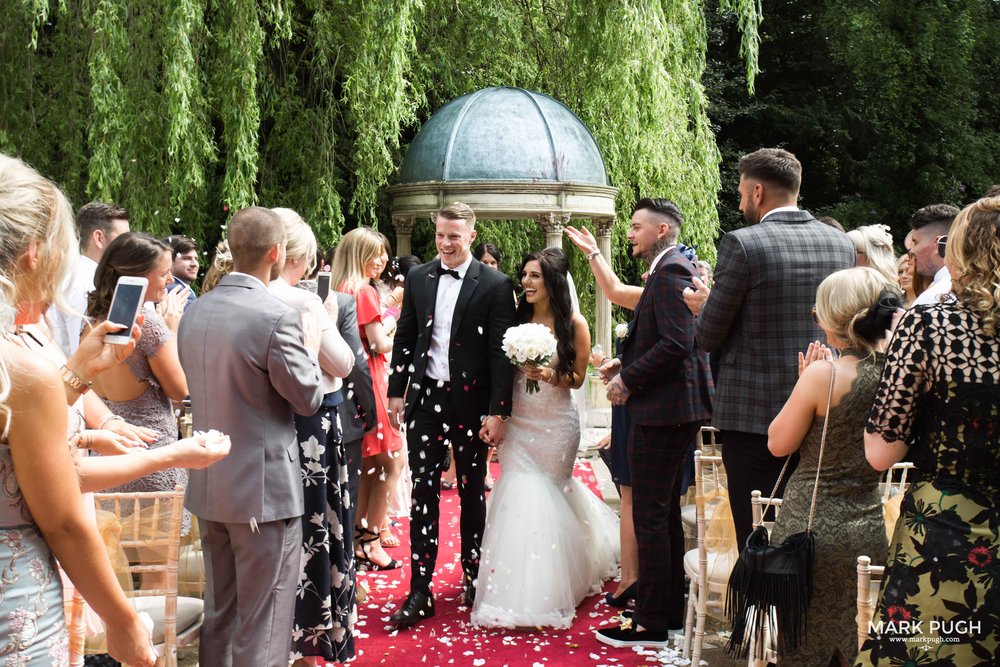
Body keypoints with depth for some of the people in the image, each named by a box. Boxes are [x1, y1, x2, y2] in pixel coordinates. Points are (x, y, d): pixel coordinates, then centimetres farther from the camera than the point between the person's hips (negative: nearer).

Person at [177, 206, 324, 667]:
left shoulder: (195, 311, 4)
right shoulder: (277, 317, -19)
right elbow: (308, 398, -10)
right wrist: (309, 348, 8)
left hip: (208, 486, 7)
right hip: (264, 489, -7)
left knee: (218, 615, 20)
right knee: (263, 628, 4)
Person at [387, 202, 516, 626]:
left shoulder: (494, 285, -7)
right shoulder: (418, 279, 5)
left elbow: (501, 352, -9)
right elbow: (405, 339, 10)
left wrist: (499, 412, -13)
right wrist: (396, 392, 6)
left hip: (470, 402, -2)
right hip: (425, 399, 3)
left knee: (471, 493, 12)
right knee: (423, 494, 3)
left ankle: (472, 579, 28)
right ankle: (420, 592, 8)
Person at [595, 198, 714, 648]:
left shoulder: (670, 271, -15)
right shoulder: (672, 269, 17)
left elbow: (675, 344, -24)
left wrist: (628, 380, -15)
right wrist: (625, 364, 10)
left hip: (662, 410, -11)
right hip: (675, 411, 11)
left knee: (649, 518, -4)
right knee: (665, 515, 17)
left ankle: (651, 624, 3)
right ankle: (670, 612, 27)